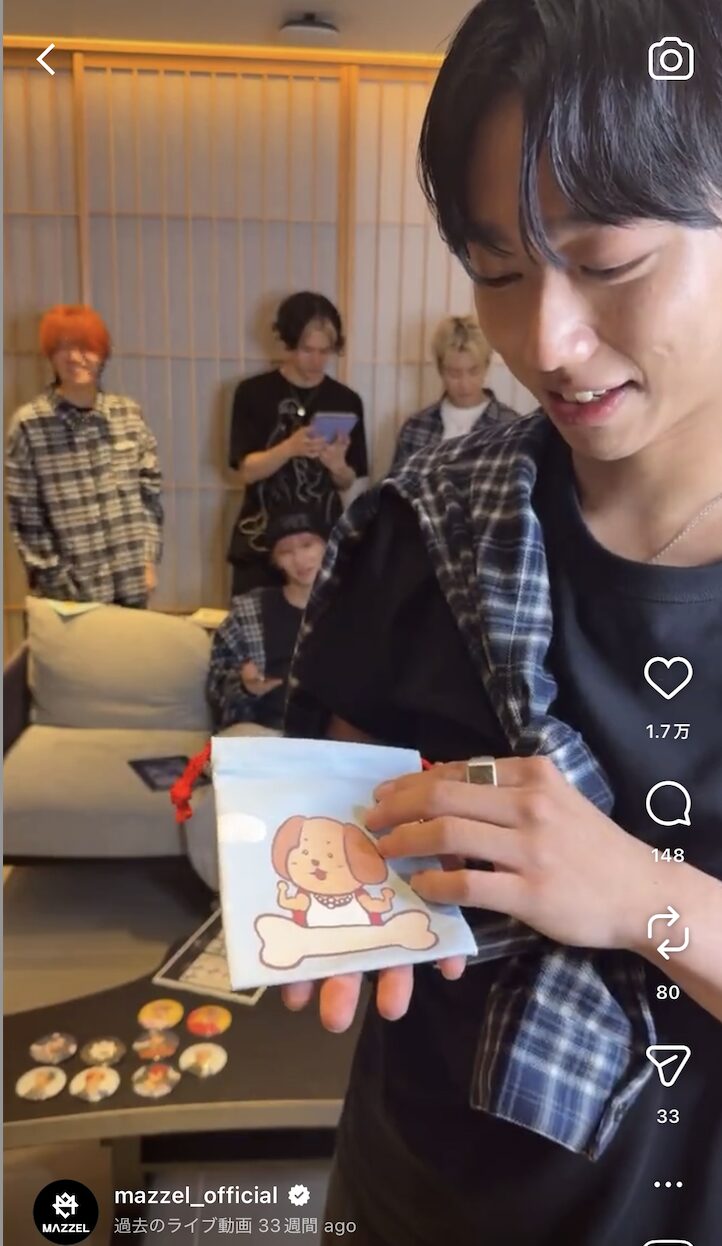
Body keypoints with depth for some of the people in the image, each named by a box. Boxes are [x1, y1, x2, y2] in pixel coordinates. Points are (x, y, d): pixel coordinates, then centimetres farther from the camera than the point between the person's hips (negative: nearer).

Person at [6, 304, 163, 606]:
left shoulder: (129, 413, 4)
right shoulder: (29, 423, -6)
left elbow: (151, 491, 8)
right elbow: (25, 516, -5)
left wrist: (150, 559, 3)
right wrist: (55, 580, -8)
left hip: (132, 584, 3)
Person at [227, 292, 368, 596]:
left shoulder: (347, 401, 2)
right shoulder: (253, 393, -1)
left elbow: (355, 486, 3)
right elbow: (247, 470, -7)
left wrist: (338, 466, -20)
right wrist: (290, 448, -25)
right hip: (261, 546, -1)